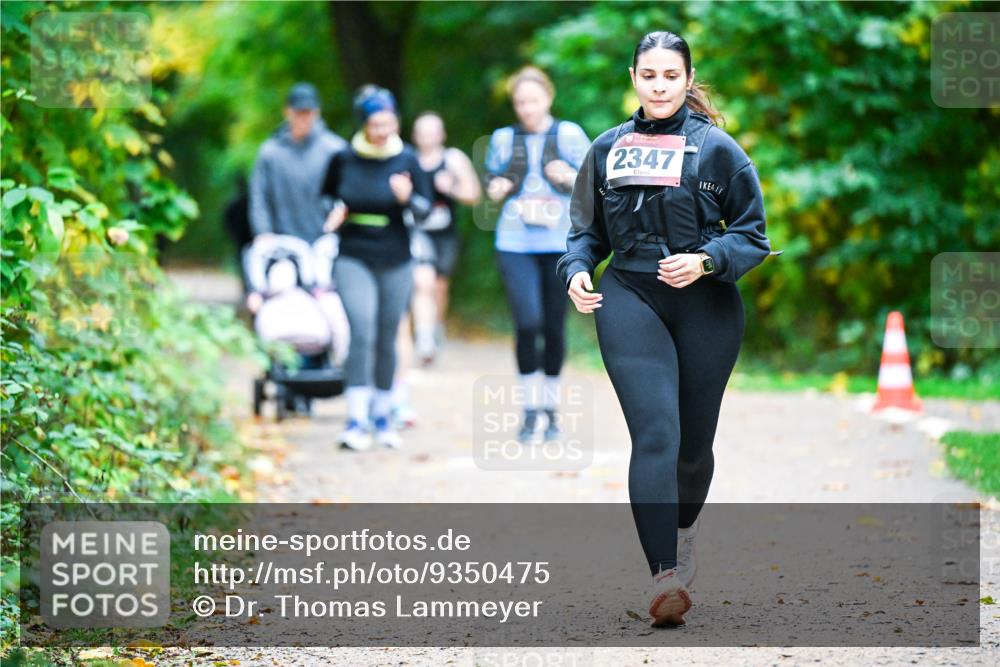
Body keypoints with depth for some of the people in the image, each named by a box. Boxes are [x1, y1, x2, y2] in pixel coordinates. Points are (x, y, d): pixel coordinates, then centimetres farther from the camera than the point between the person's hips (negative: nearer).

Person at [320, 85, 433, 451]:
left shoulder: (407, 159, -2)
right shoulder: (344, 159, -3)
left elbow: (426, 208, 2)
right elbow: (326, 196, 13)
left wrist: (408, 199, -19)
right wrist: (334, 213, -8)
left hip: (395, 262, 2)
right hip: (354, 259, -2)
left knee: (386, 339, 9)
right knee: (361, 333, -16)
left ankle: (381, 417, 24)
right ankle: (356, 421, -18)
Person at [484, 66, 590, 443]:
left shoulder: (568, 134, 4)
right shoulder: (503, 139, 9)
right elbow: (491, 181, 20)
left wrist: (571, 177, -16)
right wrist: (496, 190, -3)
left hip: (560, 243, 0)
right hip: (515, 243, 0)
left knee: (554, 327, 4)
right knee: (527, 322, -14)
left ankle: (551, 409, 20)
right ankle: (530, 410, -5)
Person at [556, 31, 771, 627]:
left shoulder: (717, 149, 1)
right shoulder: (608, 149, 10)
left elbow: (753, 235, 2)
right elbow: (589, 230, 18)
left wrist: (706, 261, -16)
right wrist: (577, 270, -2)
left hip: (706, 306, 0)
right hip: (631, 299, 0)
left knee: (694, 439, 11)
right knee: (654, 435, -16)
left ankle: (684, 528, 44)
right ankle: (665, 576, -24)